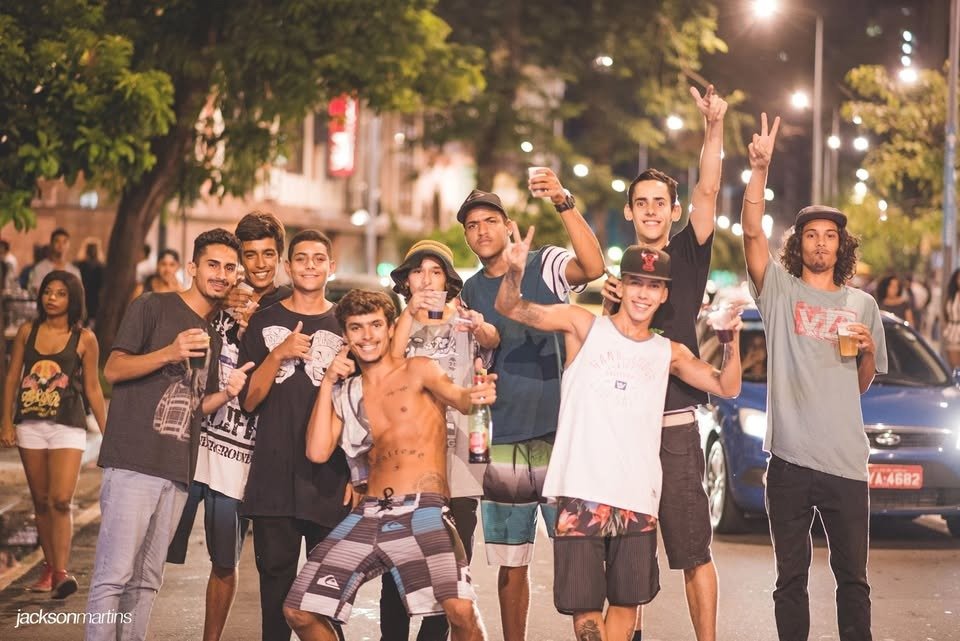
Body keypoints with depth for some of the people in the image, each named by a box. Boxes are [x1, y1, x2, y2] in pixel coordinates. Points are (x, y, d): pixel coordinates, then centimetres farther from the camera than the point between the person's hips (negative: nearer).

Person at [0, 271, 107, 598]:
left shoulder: (84, 339, -1)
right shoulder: (27, 332, 6)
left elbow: (93, 389, 3)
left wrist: (106, 432, 3)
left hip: (68, 427, -3)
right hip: (30, 424, 3)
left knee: (61, 500, -15)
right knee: (41, 501, 9)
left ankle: (61, 572, -16)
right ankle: (49, 568, 18)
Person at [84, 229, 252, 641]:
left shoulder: (215, 335, 20)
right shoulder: (152, 307, 1)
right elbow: (112, 370, -7)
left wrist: (226, 393, 2)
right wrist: (169, 353, -21)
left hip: (178, 471, 6)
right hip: (134, 462, -6)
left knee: (146, 581, 8)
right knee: (114, 574, -10)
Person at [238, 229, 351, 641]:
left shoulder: (346, 324, 8)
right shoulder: (264, 322, 8)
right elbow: (248, 400, 2)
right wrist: (279, 354, -13)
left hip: (331, 478, 0)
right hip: (274, 477, 0)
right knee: (276, 575, 2)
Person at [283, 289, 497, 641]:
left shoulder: (418, 370, 5)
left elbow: (456, 397, -16)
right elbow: (317, 451, 6)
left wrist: (475, 396, -40)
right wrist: (328, 383, 5)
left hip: (424, 510, -5)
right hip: (367, 514, 5)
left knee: (461, 610, -29)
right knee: (299, 611, 2)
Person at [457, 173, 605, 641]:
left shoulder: (545, 265, -2)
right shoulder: (468, 293, 13)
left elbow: (594, 267, -24)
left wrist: (564, 203, -35)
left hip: (557, 433, -4)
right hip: (502, 442, 4)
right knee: (510, 563, 10)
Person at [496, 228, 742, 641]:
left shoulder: (669, 353, 11)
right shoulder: (584, 326, 3)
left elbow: (727, 387, 6)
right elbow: (509, 308, -1)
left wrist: (732, 336, -10)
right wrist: (515, 271, -22)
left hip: (638, 500, 3)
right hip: (582, 494, -3)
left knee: (627, 602, 11)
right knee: (585, 608, -1)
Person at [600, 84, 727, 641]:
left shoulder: (687, 255, 3)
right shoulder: (618, 269, 14)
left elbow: (709, 190, -13)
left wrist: (715, 126, -26)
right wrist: (609, 304, -6)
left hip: (675, 423, -4)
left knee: (694, 549, -4)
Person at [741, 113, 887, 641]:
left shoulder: (862, 304, 12)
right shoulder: (780, 291, 4)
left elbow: (861, 384, 18)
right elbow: (752, 232, -12)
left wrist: (868, 352, -3)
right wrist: (760, 168, -22)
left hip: (846, 459, 2)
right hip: (790, 456, -2)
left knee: (852, 576, 7)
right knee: (791, 575, 8)